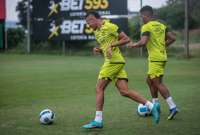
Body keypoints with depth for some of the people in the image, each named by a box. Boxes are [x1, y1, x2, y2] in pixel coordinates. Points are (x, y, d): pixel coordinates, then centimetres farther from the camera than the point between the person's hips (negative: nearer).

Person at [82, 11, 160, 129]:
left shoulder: (109, 26, -8)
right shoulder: (97, 32, 20)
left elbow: (127, 39, -9)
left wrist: (111, 45, -16)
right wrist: (98, 50, 7)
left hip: (114, 61, -9)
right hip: (111, 61, 9)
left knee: (99, 88, -5)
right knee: (124, 91, 0)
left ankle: (98, 120, -2)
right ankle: (152, 106, 1)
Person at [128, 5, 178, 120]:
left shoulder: (146, 27, -11)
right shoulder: (161, 25, 12)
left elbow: (143, 42, -23)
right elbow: (172, 38, 10)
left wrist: (134, 45, -4)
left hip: (155, 58, -9)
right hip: (162, 56, 9)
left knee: (158, 83, -8)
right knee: (150, 80, 19)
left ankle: (172, 107, -16)